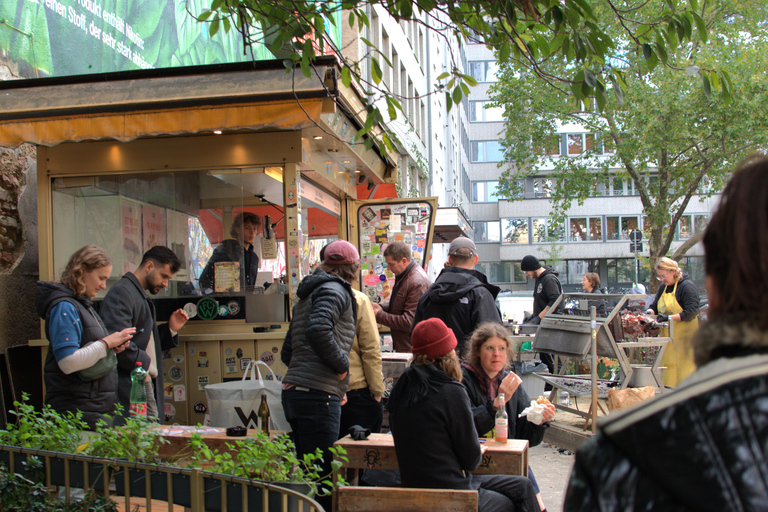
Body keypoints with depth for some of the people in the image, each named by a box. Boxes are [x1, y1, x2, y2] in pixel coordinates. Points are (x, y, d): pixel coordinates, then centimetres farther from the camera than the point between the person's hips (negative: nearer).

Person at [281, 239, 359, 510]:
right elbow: (318, 330, -25)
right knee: (321, 476, -5)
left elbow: (287, 352, 25)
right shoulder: (335, 290, -5)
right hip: (318, 395, -9)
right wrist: (341, 364, -12)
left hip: (293, 393, 9)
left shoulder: (308, 295, 23)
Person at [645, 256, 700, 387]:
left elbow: (691, 313, -18)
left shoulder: (687, 286, -11)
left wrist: (669, 318, -25)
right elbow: (655, 306, 18)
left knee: (685, 368, -7)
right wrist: (649, 312, -5)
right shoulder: (663, 288, 14)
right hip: (668, 336, 7)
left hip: (685, 336, -7)